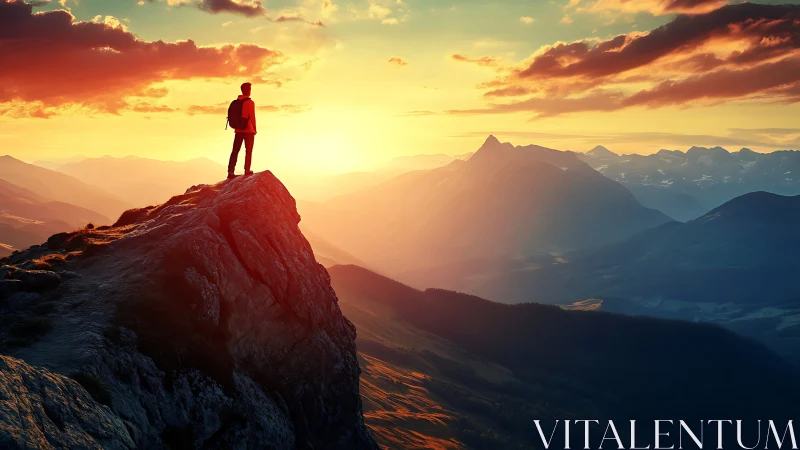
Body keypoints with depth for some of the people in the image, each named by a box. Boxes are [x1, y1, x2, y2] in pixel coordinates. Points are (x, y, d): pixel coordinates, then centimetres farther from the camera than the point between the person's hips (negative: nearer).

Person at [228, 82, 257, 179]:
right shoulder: (250, 102, -12)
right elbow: (252, 117, -12)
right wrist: (255, 129, -1)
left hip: (238, 130, 5)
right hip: (248, 130, -5)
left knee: (235, 151, 6)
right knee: (248, 151, 8)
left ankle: (230, 171, 1)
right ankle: (247, 170, 10)